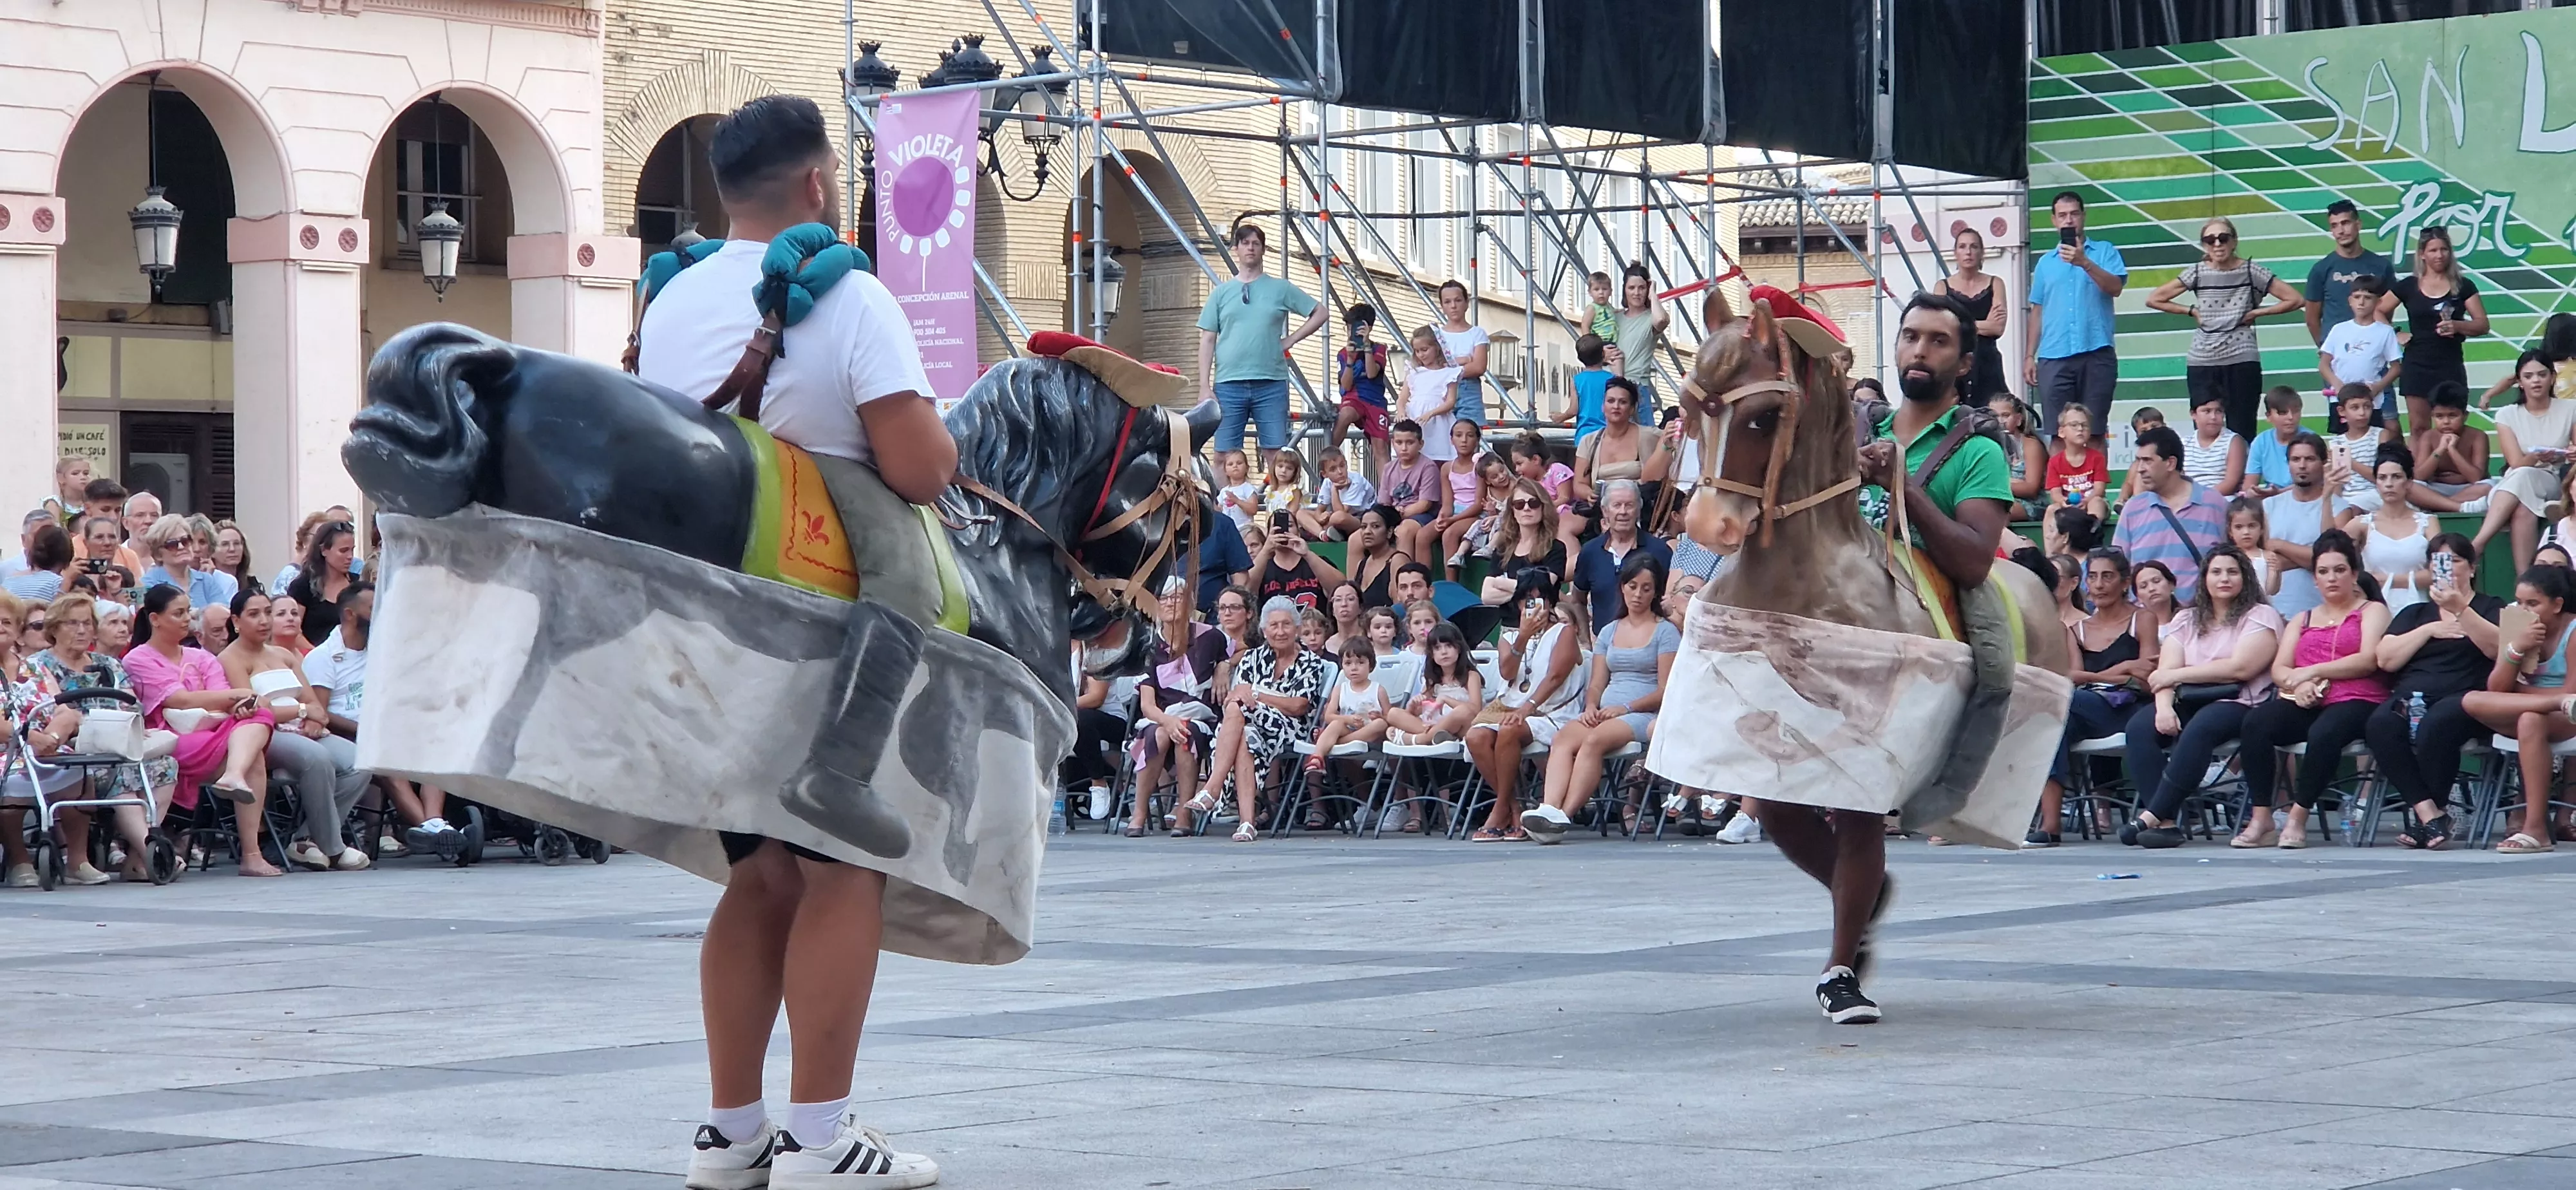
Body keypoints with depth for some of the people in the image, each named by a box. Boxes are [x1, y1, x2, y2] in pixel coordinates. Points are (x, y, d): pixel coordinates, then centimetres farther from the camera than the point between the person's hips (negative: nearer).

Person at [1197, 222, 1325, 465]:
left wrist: (1290, 340, 3)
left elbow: (1319, 313, 13)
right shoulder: (1220, 293, 11)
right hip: (1229, 384, 1)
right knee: (1225, 455, -1)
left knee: (1275, 453, -1)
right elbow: (1208, 341, 8)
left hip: (1271, 384, -1)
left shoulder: (1280, 289, 9)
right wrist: (1205, 387, -1)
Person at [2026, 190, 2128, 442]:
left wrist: (2085, 263, -20)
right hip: (2054, 359, 2)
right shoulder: (2045, 263, 17)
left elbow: (2115, 288, -7)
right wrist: (2030, 356, 12)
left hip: (2097, 355, -2)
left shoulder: (2105, 252, 9)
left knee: (2094, 432, -2)